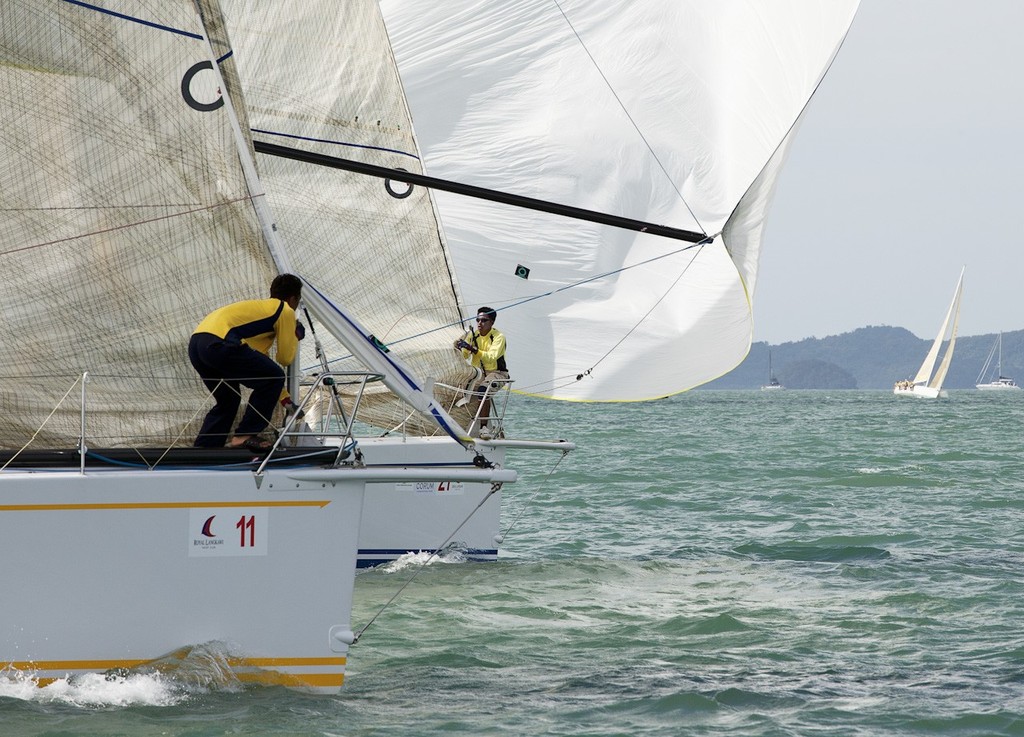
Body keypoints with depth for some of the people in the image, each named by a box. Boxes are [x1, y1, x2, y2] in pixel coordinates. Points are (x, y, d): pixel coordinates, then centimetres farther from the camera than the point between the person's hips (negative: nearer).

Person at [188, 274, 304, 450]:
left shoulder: (260, 307, 37)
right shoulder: (286, 311, 11)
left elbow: (261, 366, 41)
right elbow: (285, 358, 14)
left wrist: (283, 397, 44)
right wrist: (296, 336, 33)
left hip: (195, 344, 9)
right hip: (219, 342, -9)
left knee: (228, 401, 25)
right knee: (274, 378, 1)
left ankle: (201, 448, 16)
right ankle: (244, 436, -1)